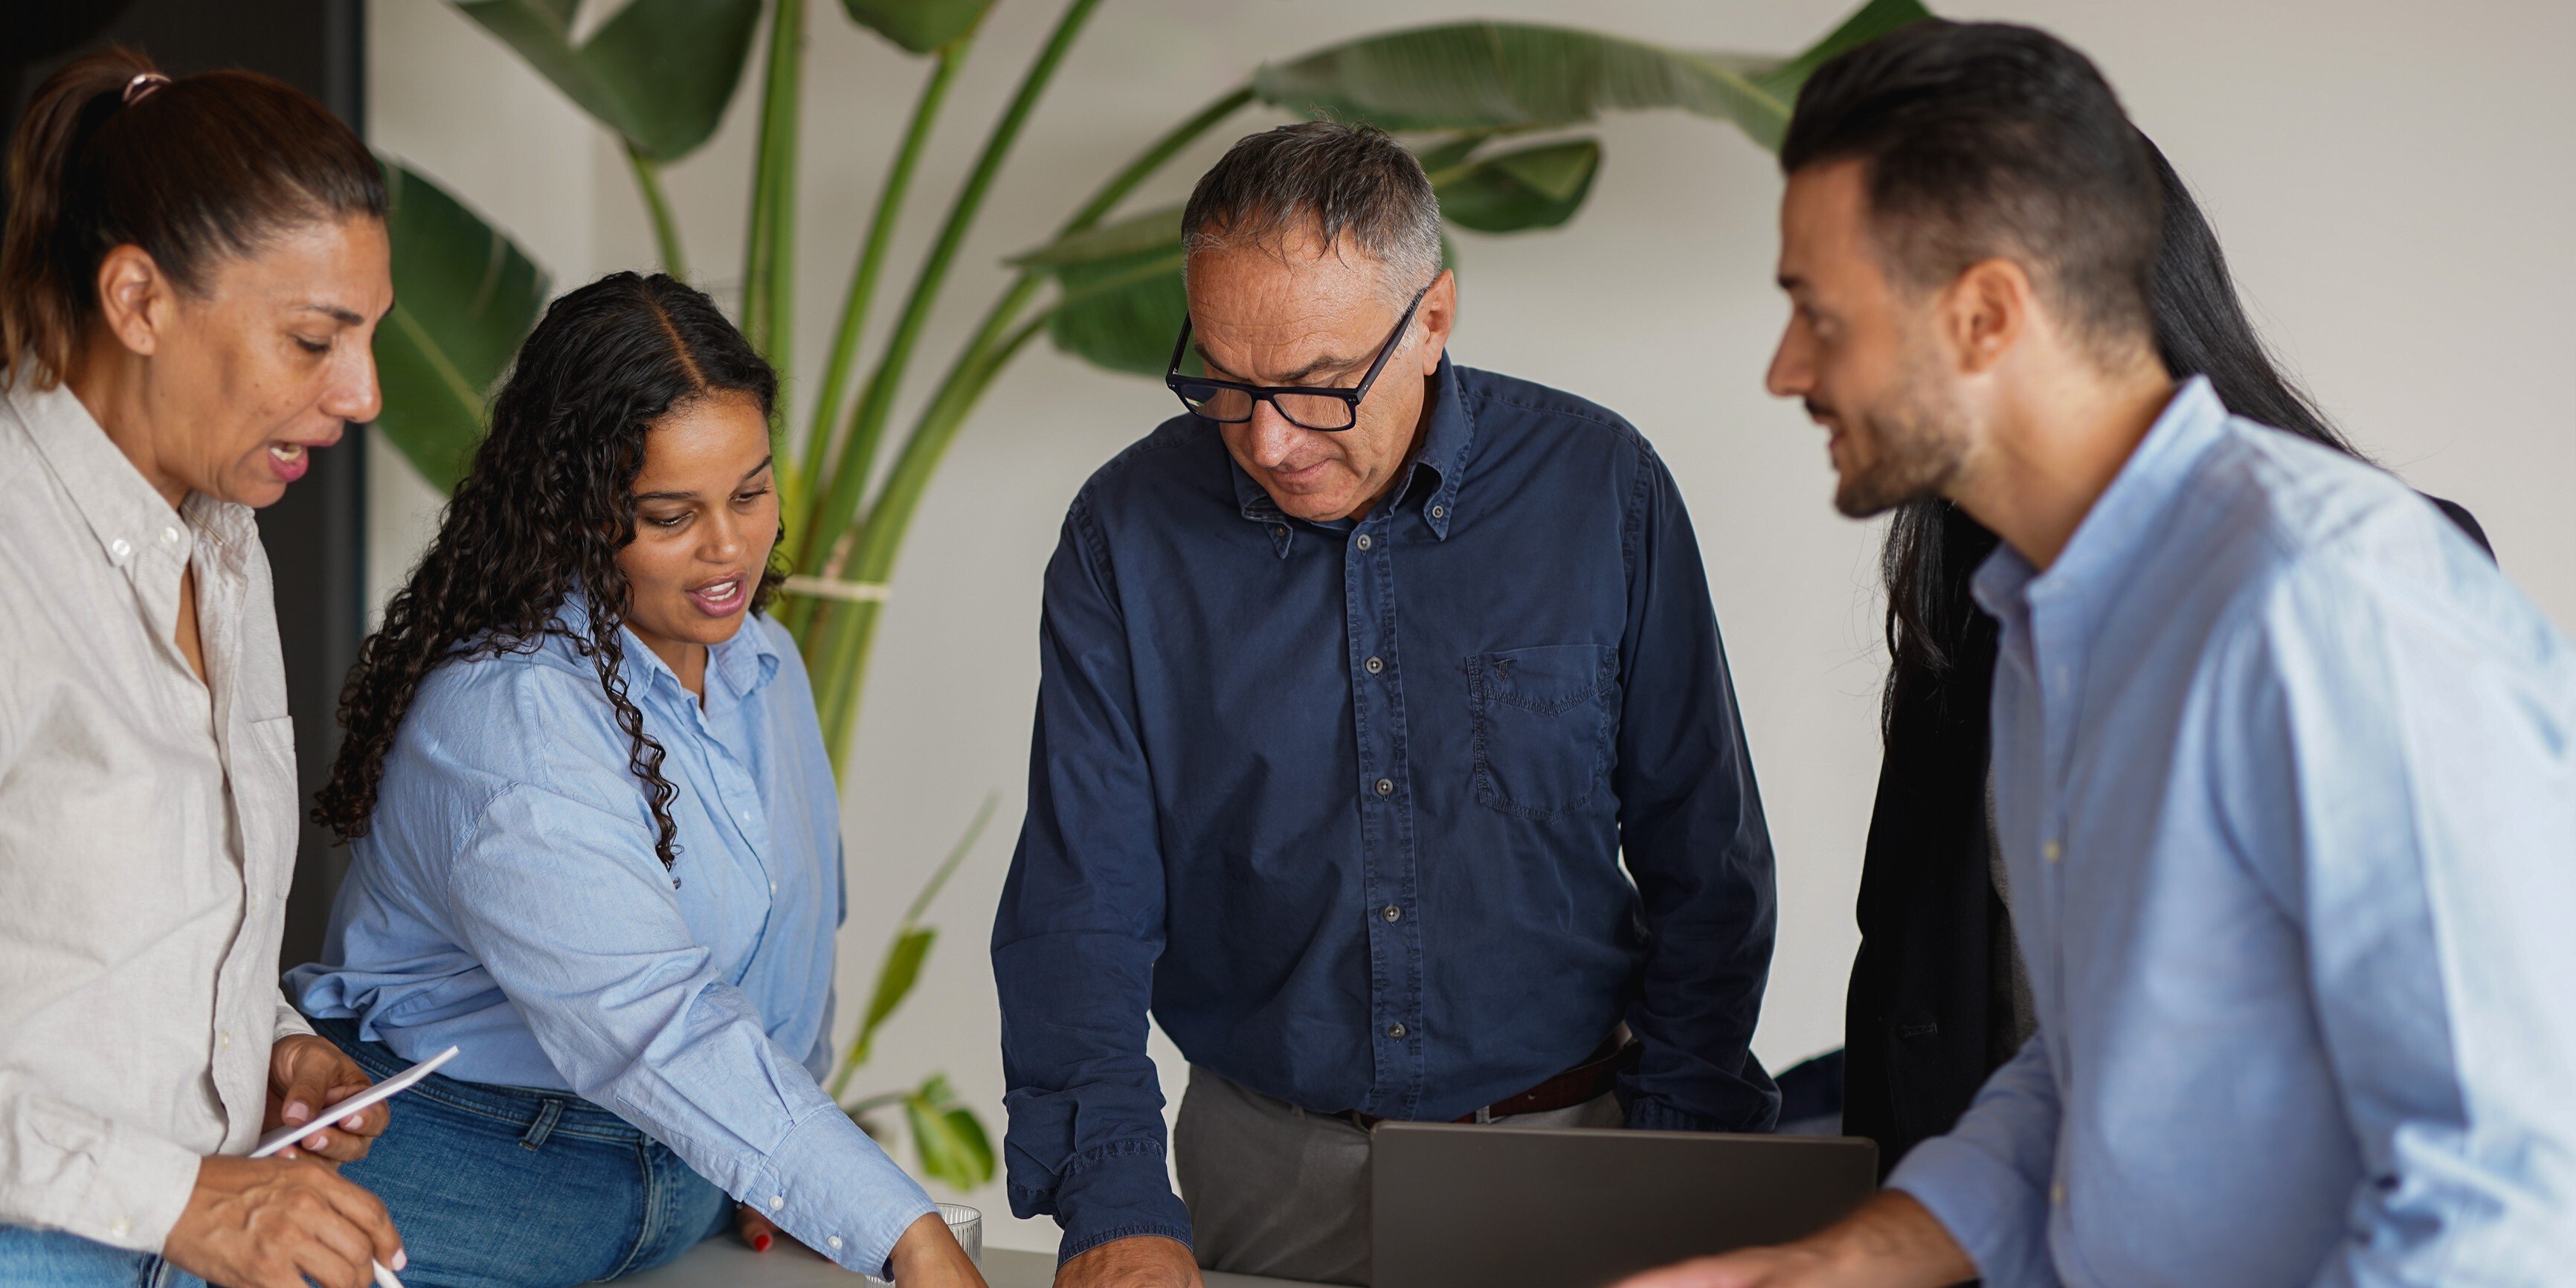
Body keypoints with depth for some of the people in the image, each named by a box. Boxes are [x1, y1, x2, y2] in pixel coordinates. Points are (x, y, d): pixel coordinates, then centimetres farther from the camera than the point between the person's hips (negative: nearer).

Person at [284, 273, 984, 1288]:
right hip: (472, 1168, -7)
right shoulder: (503, 716, -21)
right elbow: (650, 1021, -32)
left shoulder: (759, 661, 7)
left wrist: (779, 1177, 5)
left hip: (699, 1195, 7)